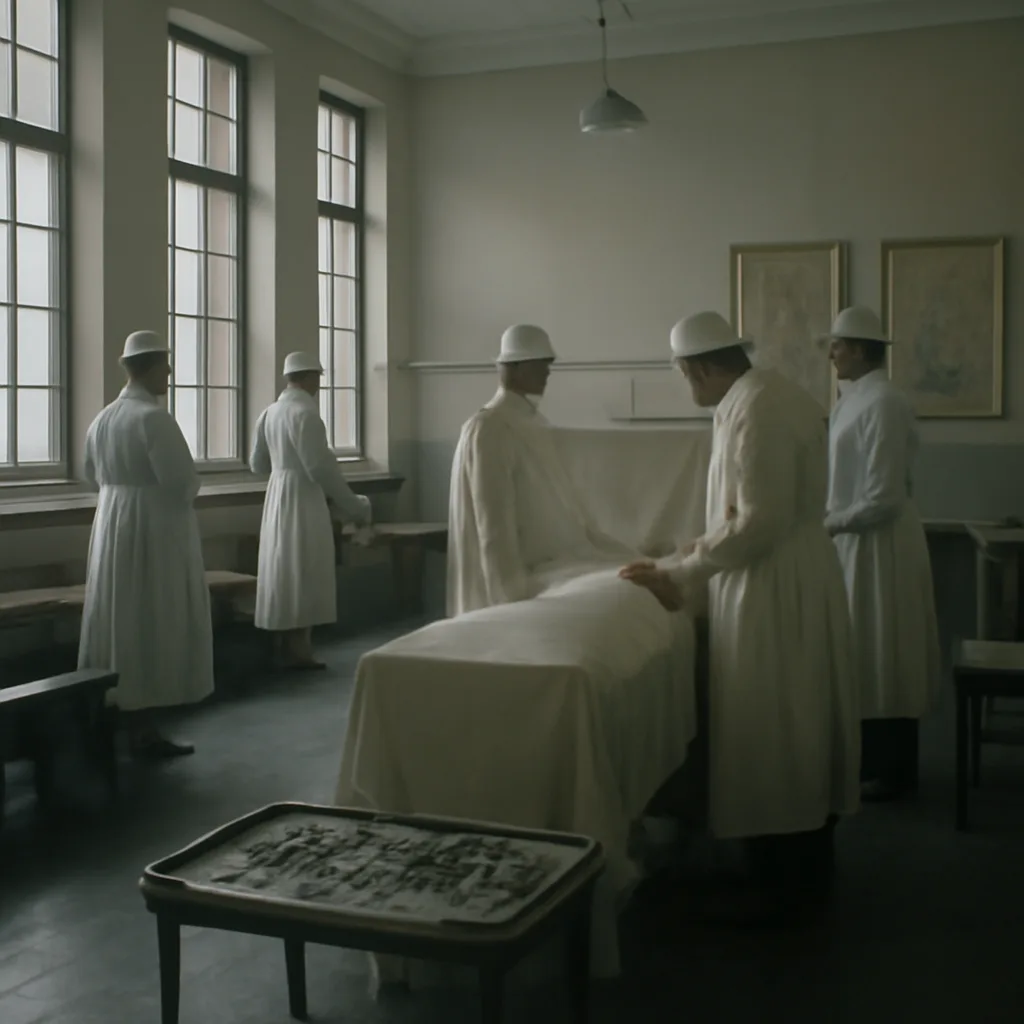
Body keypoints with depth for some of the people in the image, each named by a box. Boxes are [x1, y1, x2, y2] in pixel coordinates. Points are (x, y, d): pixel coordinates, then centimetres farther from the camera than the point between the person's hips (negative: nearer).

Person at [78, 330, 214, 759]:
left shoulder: (103, 418, 9)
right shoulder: (153, 417, -18)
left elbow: (93, 477, 20)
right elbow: (184, 481, -21)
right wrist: (184, 491, 0)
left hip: (112, 526, 8)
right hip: (153, 530, -8)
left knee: (119, 623, 14)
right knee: (150, 627, -1)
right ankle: (143, 731, 5)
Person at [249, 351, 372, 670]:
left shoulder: (269, 412, 9)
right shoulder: (304, 413, -16)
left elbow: (258, 464, 14)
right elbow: (320, 467, -19)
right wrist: (353, 505, -9)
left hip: (276, 496, 8)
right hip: (303, 499, -8)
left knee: (282, 571, 12)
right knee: (302, 573, -2)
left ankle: (282, 648, 18)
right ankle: (297, 650, 2)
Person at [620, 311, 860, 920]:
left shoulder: (755, 409, -19)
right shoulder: (781, 394, 11)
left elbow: (760, 522, -23)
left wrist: (681, 576, -15)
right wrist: (710, 549, 21)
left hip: (772, 587, -10)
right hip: (805, 572, 10)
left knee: (764, 733, 0)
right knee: (805, 721, 16)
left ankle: (777, 882, 12)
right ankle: (811, 865, 29)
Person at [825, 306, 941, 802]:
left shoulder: (882, 403, -20)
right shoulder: (856, 398, 9)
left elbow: (883, 498, -23)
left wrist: (829, 523, -14)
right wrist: (832, 520, 5)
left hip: (879, 542, -9)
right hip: (858, 539, 9)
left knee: (883, 657, 2)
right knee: (869, 656, 16)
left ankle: (893, 771, 14)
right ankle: (878, 759, 28)